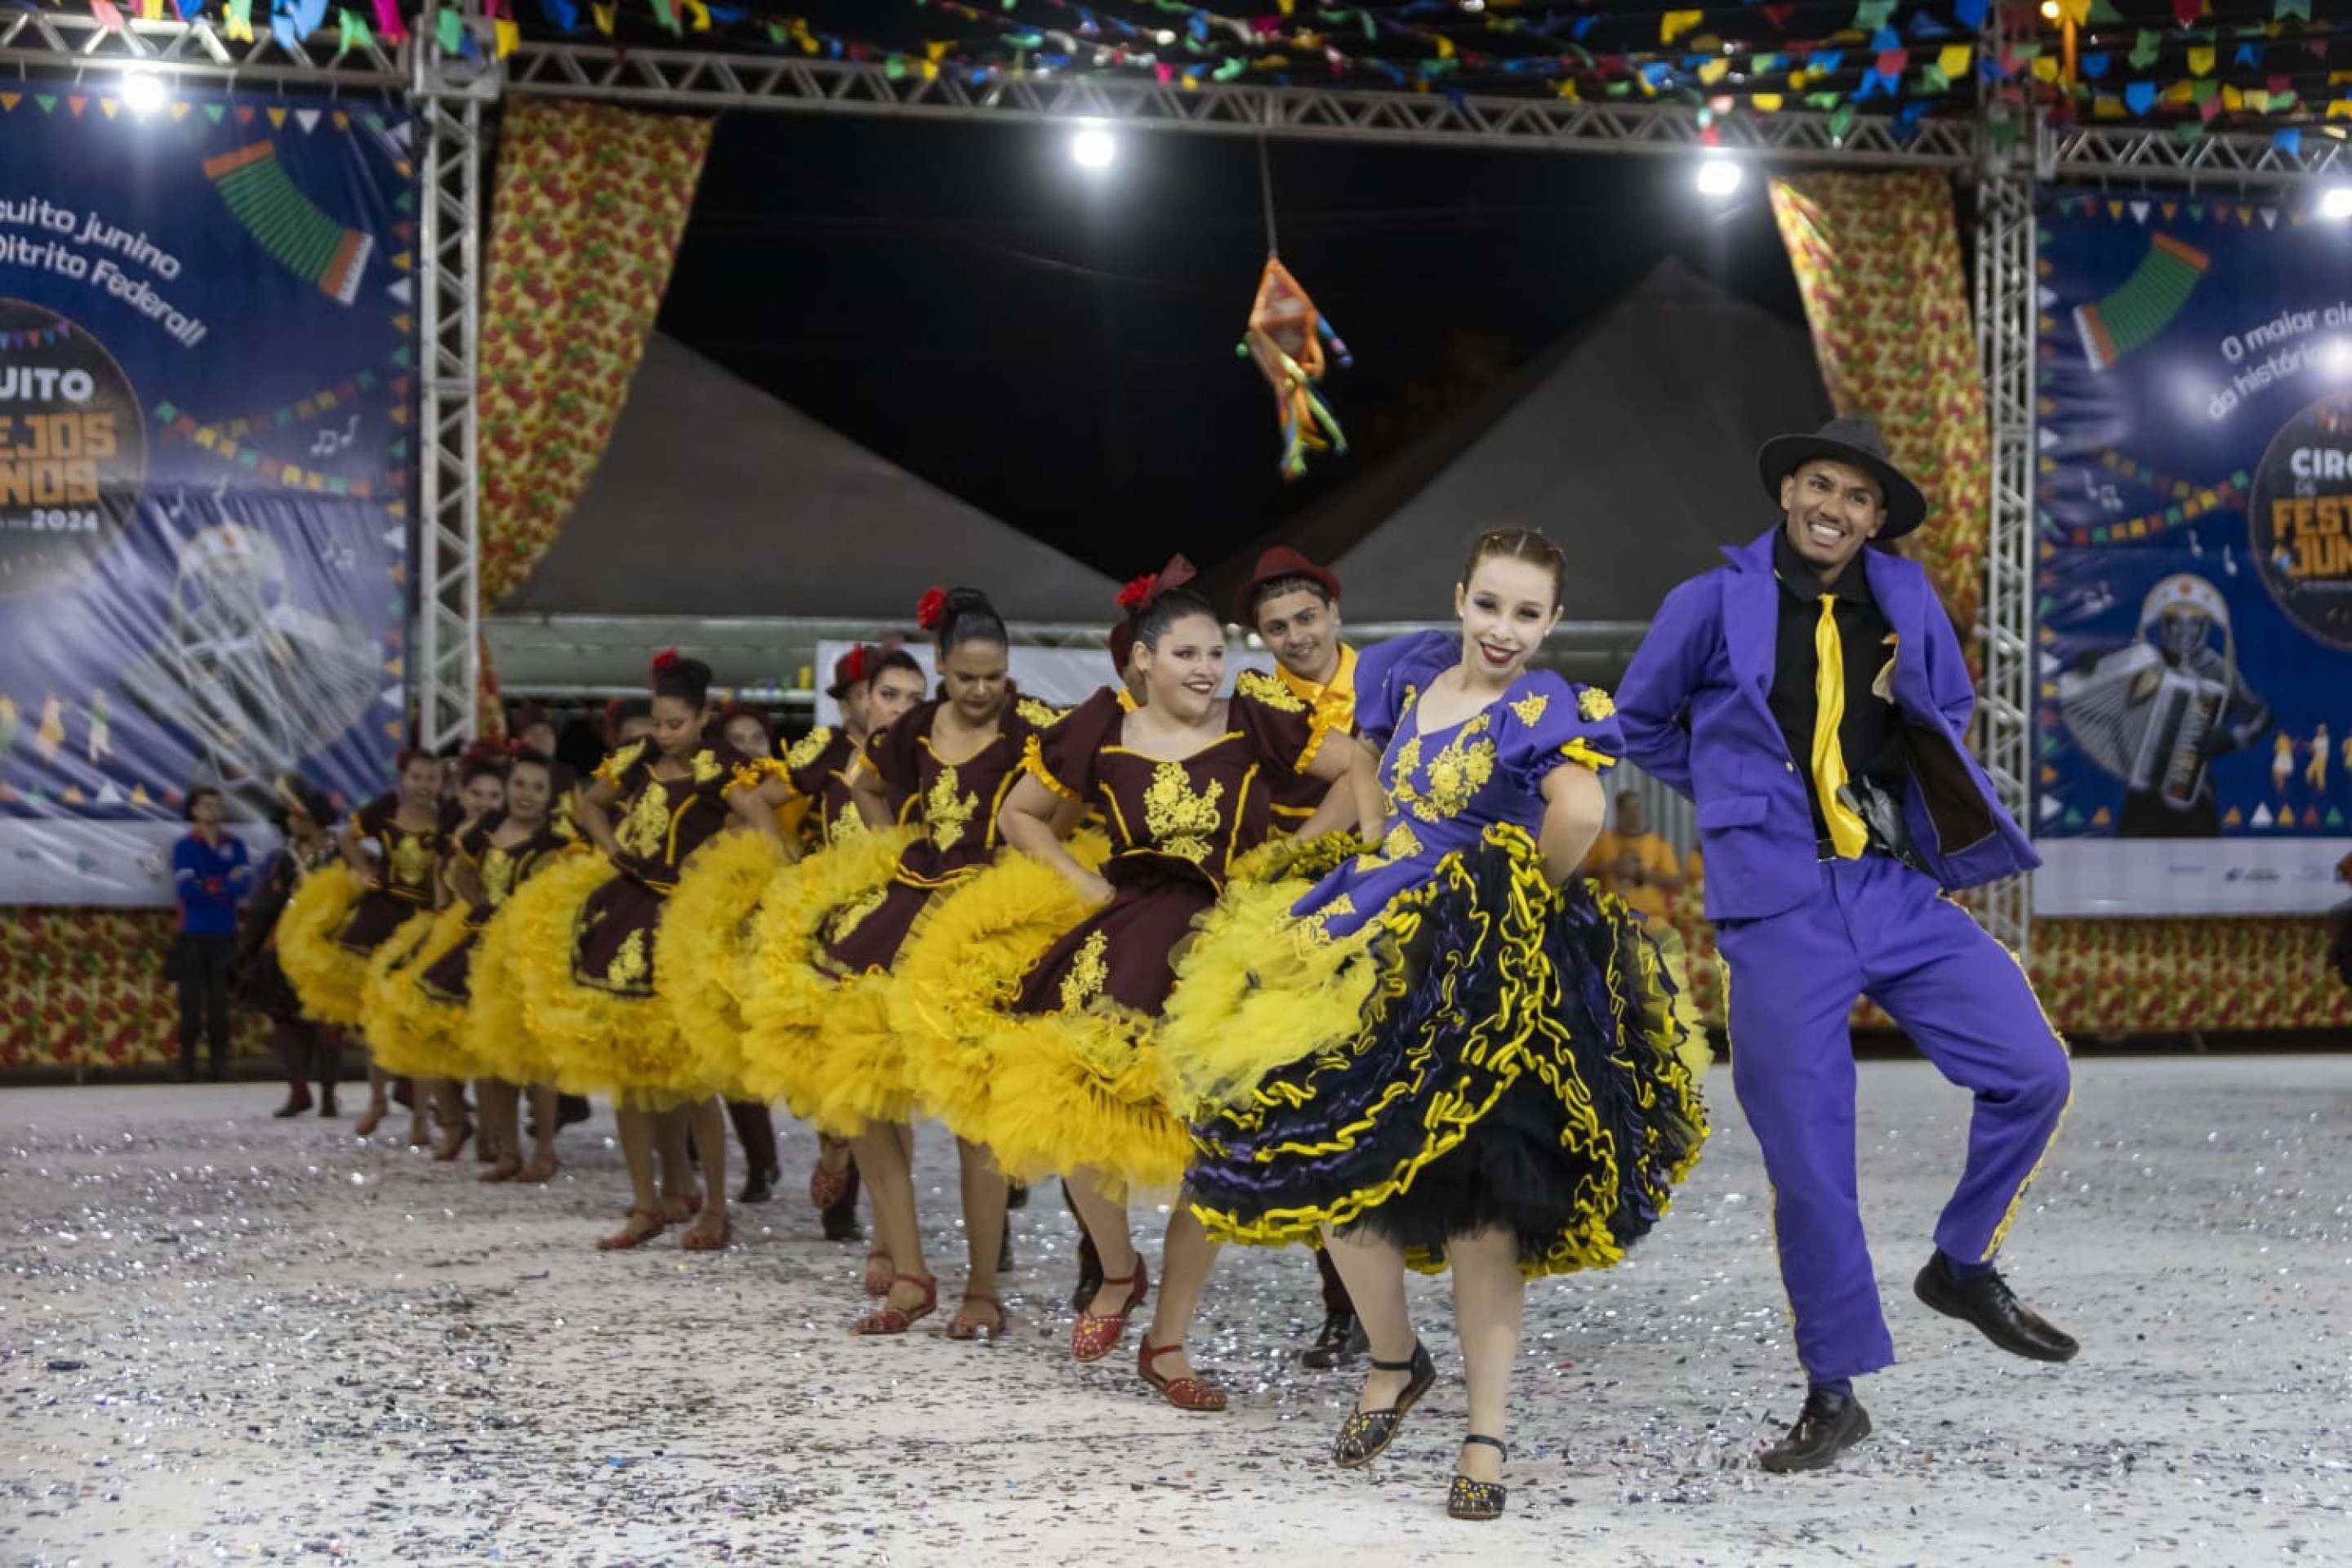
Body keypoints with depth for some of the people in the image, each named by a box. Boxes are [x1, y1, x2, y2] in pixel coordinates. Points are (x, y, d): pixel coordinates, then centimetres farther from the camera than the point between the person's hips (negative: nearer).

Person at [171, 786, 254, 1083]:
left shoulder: (234, 845, 10)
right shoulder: (184, 847, 4)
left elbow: (245, 885, -5)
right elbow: (185, 889, -9)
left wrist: (206, 886, -14)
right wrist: (225, 884, -7)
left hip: (225, 936, 2)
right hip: (193, 936, -2)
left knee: (220, 1003, 0)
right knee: (191, 1003, -4)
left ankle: (219, 1064, 3)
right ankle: (187, 1064, 0)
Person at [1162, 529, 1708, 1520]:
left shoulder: (1542, 709, -11)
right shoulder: (1415, 675, 10)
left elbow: (1579, 811, -30)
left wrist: (1536, 893, -14)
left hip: (1487, 977, -7)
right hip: (1379, 953, 7)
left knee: (1475, 1207, -6)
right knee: (1328, 1162, 3)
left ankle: (1488, 1434, 6)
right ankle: (1394, 1360, 26)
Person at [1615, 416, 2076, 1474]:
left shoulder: (1904, 598, 6)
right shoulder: (1715, 606, -2)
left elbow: (1952, 709, 23)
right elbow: (1639, 723, 13)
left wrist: (1930, 814, 7)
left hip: (1901, 892, 3)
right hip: (1780, 910, -3)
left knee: (2033, 1071, -9)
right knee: (1807, 1157, -2)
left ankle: (1963, 1266, 16)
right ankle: (1833, 1394, 11)